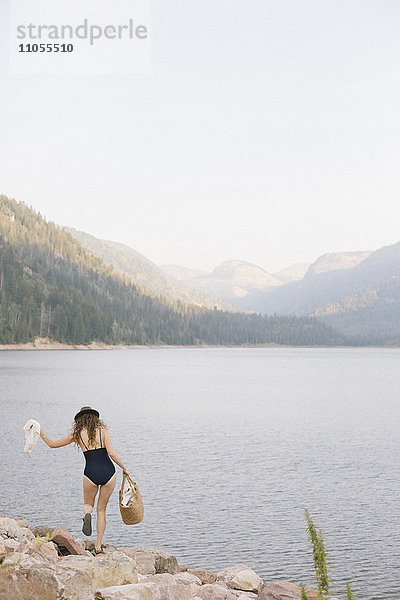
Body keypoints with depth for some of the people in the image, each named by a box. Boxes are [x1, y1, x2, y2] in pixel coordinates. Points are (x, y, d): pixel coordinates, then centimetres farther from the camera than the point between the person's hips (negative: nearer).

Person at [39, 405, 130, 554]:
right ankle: (98, 546, 12)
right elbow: (111, 453, -7)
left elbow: (52, 444, 15)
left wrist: (40, 432, 28)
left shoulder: (77, 434, 5)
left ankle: (87, 514, -12)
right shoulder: (102, 430, 1)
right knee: (101, 510, 16)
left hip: (91, 473, 0)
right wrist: (124, 468, 4)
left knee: (88, 504, 25)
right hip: (108, 472, 0)